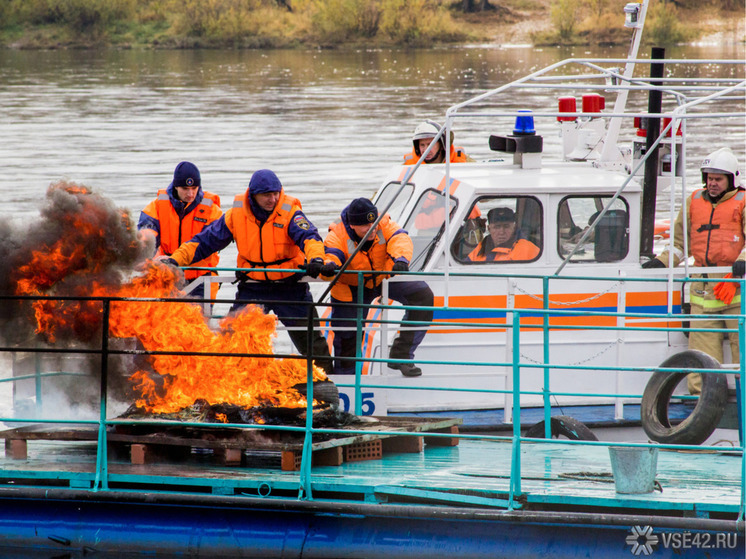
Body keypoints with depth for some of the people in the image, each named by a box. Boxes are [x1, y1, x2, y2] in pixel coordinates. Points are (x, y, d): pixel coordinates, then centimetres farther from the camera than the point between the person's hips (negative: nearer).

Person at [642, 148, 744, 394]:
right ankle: (700, 393, 1)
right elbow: (680, 240, 26)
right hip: (703, 286, 4)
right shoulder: (694, 201, 18)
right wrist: (662, 261, 12)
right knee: (702, 341, 0)